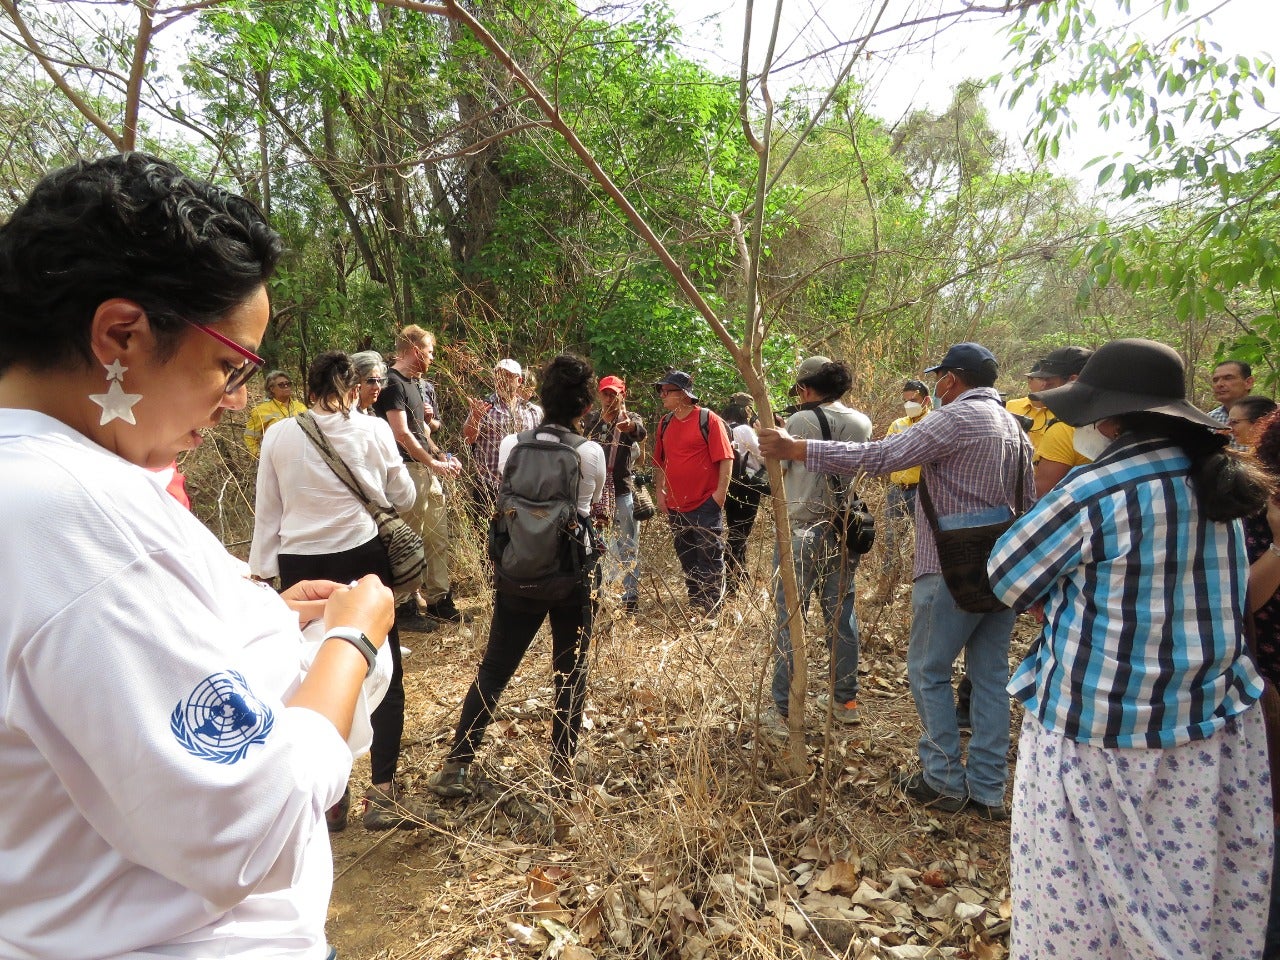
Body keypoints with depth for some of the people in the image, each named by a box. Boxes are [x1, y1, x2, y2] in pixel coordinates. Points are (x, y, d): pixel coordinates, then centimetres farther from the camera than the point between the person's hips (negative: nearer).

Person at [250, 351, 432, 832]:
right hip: (361, 557, -1)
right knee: (384, 674, 10)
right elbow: (403, 497, 4)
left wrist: (262, 569, 13)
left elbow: (267, 511, 4)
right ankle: (383, 792, 10)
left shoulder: (279, 436, -1)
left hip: (299, 565, 2)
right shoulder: (374, 430, -4)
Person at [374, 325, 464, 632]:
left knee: (438, 538, 12)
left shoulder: (414, 383, 18)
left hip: (428, 470, 9)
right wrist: (434, 463, -11)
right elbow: (401, 434, -18)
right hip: (408, 470, -9)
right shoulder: (393, 383, -11)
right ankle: (405, 607, 7)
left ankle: (439, 601, 22)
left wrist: (441, 455, 12)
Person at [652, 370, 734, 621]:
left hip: (706, 505, -6)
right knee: (687, 560, 14)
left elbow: (726, 458, -10)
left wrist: (720, 492, -15)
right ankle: (695, 608, 26)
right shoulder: (665, 423, 9)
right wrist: (659, 492, 11)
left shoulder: (708, 420, -9)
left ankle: (709, 613, 5)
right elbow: (659, 461, 17)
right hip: (676, 505, 6)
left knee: (710, 560, -1)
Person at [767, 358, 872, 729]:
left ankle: (784, 709, 6)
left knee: (790, 617, 2)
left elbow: (777, 469, 0)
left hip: (801, 529, -5)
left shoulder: (801, 421, -10)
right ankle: (845, 699, 23)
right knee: (841, 612, 14)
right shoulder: (862, 423, 4)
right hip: (844, 530, 5)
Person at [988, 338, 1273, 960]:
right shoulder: (1214, 481, 3)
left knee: (1086, 889, 11)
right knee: (1198, 885, 19)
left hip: (1099, 728, -6)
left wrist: (1052, 596, 9)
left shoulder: (1096, 493, -19)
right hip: (1212, 728, 7)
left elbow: (1007, 575, -9)